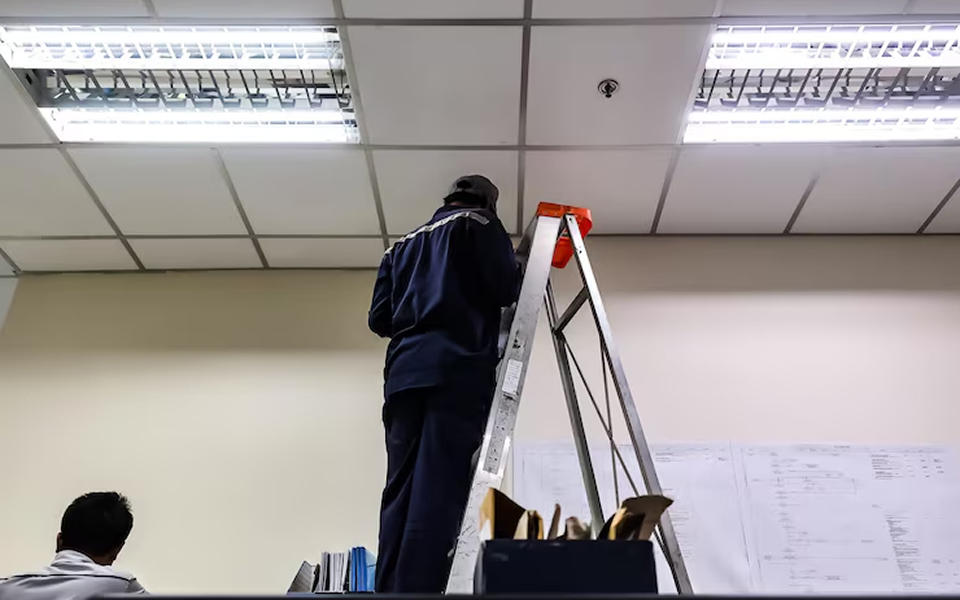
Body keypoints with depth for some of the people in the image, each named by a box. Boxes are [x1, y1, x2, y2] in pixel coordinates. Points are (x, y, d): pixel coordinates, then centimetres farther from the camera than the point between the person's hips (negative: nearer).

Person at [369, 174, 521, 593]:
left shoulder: (403, 244, 29)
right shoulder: (478, 223, 13)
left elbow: (379, 318, 21)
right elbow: (505, 290, 0)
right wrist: (521, 273, 21)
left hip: (404, 372, 6)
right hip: (459, 370, -5)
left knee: (400, 490, 2)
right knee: (438, 489, -13)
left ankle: (389, 590, -5)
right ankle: (417, 589, -21)